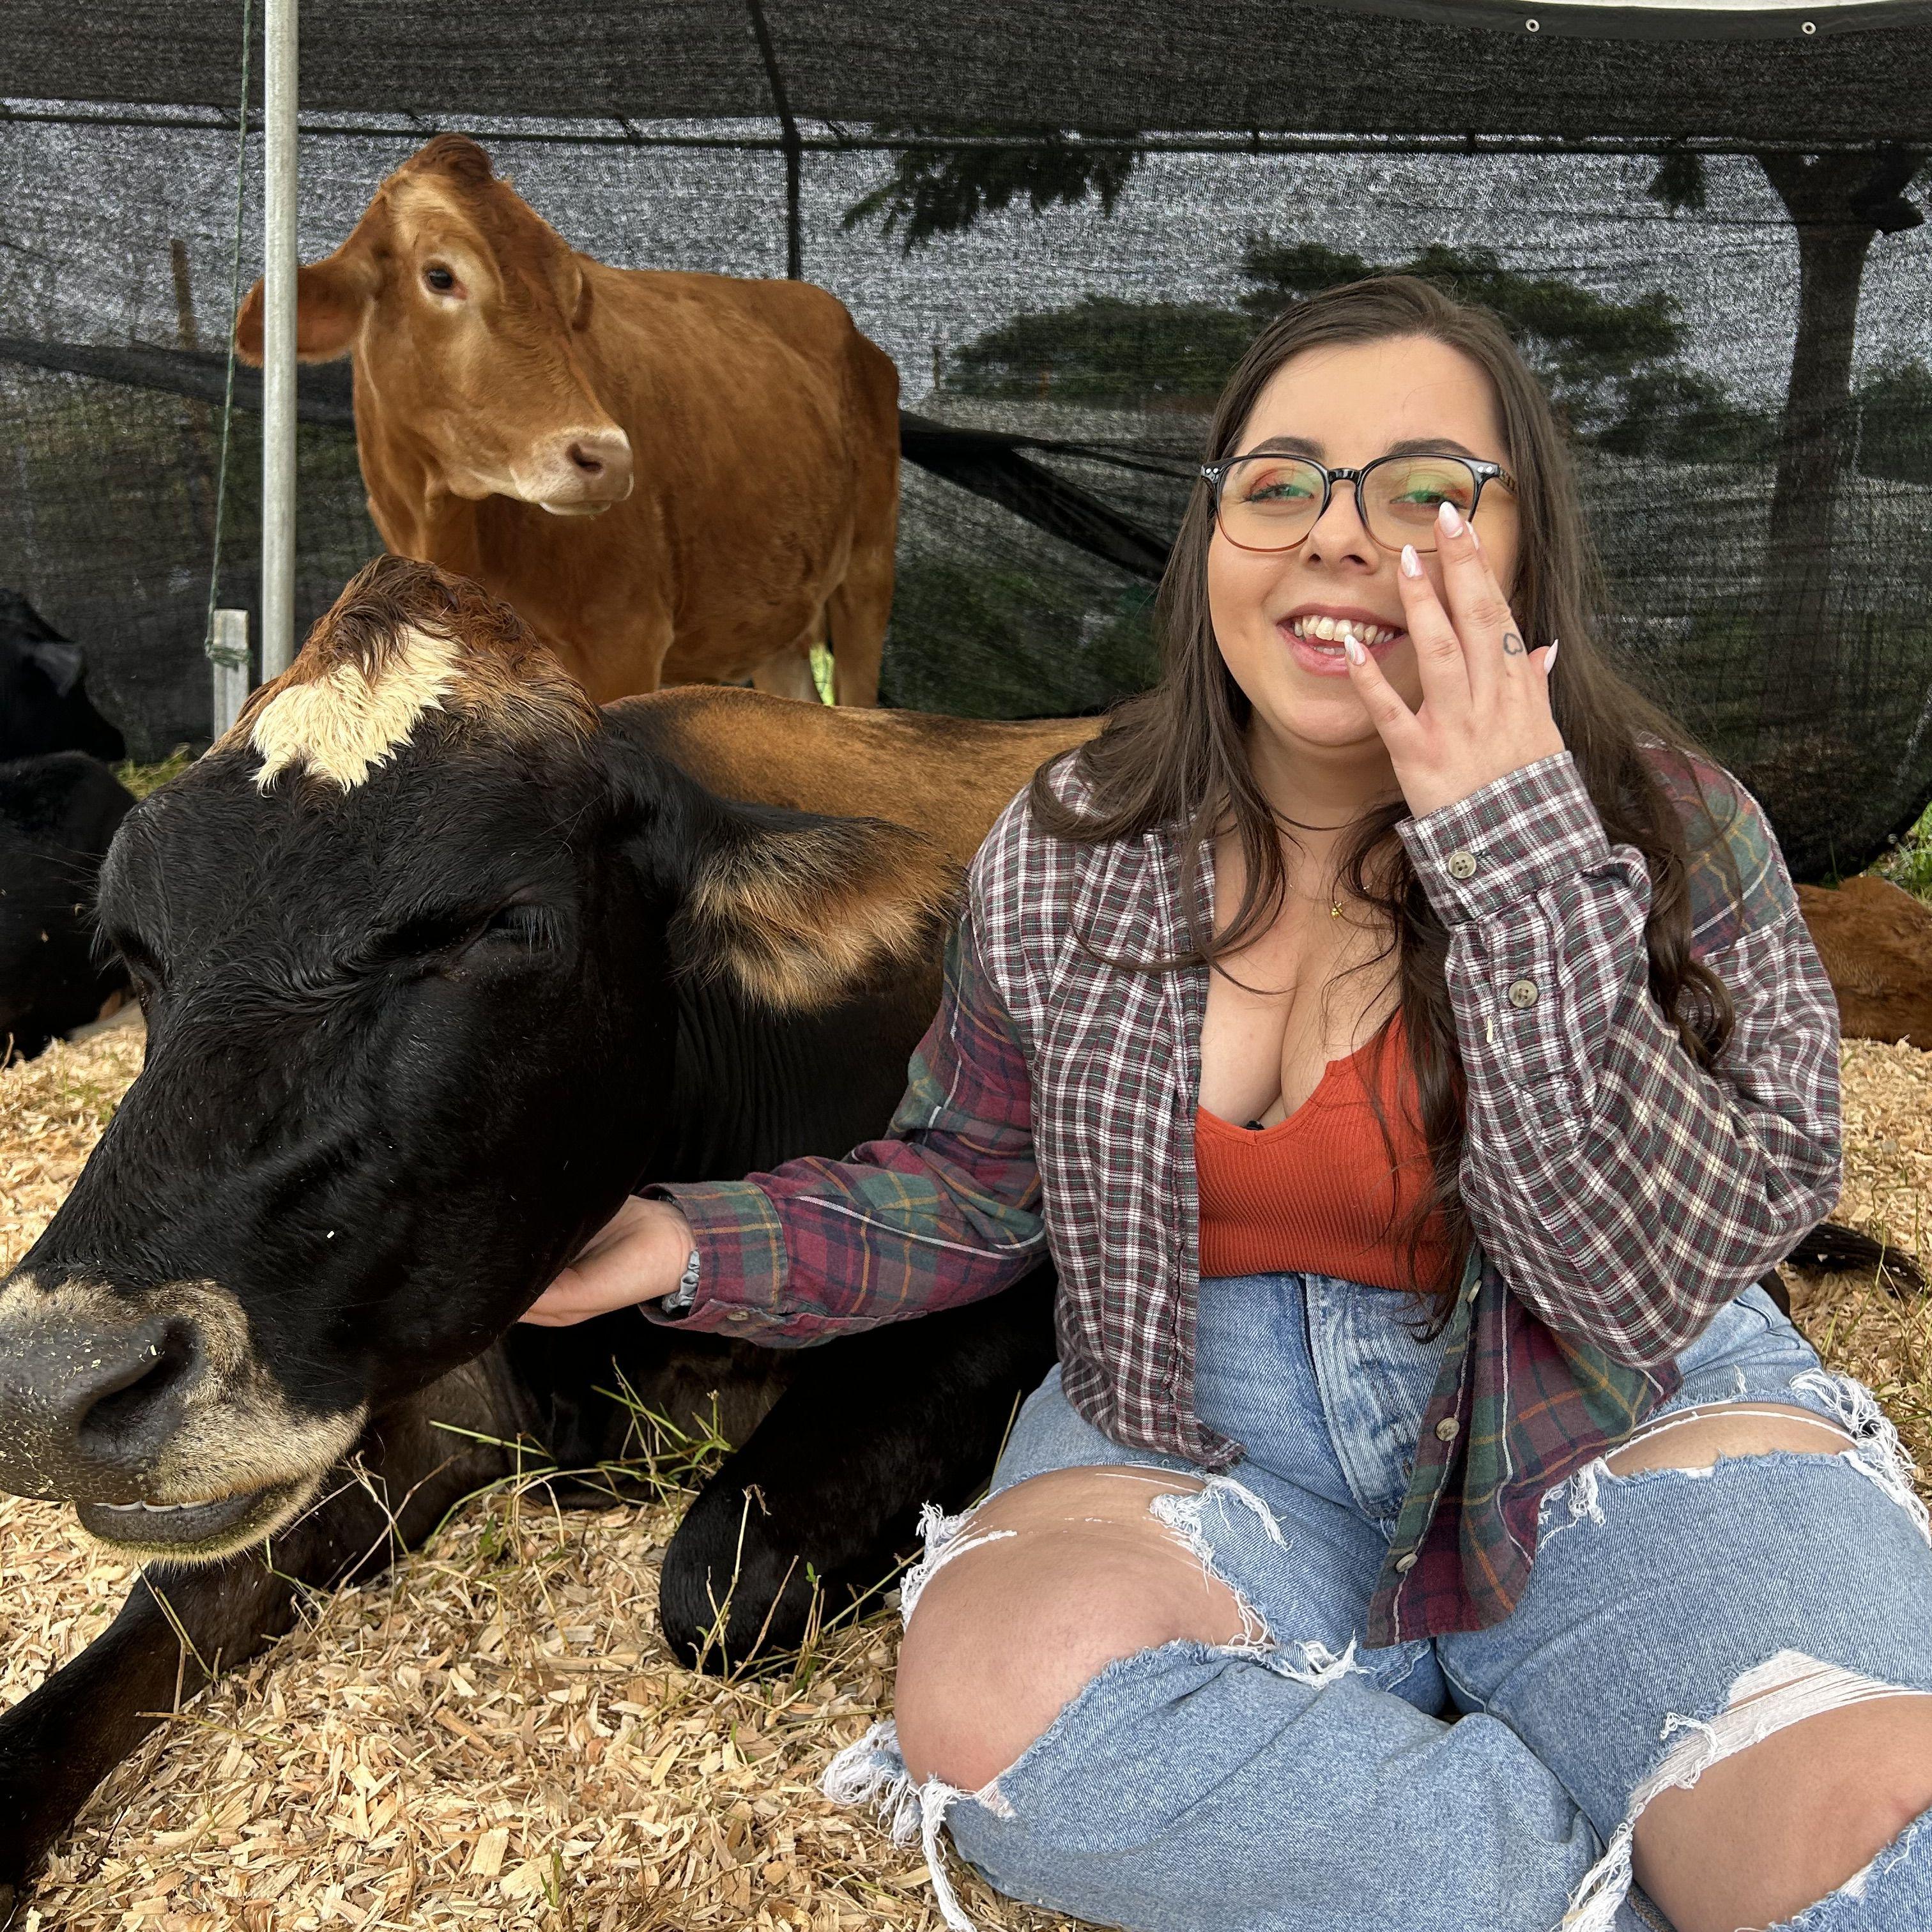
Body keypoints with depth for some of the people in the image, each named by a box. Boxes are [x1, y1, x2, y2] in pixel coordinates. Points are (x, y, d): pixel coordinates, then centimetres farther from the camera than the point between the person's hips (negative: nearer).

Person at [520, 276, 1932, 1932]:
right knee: (996, 1692, -29)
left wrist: (1519, 858, -25)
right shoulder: (1068, 853, -2)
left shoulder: (1668, 830, -8)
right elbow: (972, 1189, 10)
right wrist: (698, 1245, -6)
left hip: (1615, 1428, -2)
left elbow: (1651, 1285, -17)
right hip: (1194, 1440, 3)